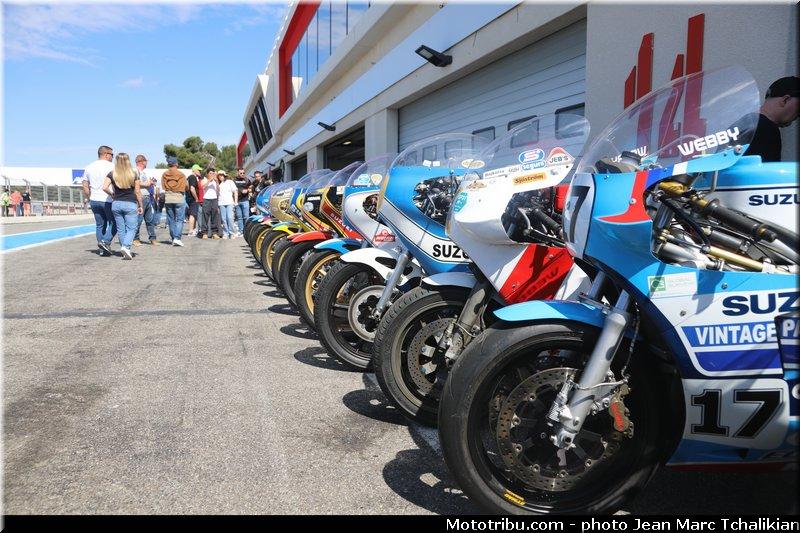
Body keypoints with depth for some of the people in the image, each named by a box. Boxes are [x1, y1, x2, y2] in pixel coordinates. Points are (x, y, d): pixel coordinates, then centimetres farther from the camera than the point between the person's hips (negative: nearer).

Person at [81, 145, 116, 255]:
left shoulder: (89, 167, 12)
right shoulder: (111, 166, -7)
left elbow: (85, 186, 13)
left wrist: (89, 198, 19)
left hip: (94, 201, 6)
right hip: (108, 200, -6)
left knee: (100, 224, 11)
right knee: (114, 223, 4)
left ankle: (102, 250, 12)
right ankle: (105, 242, -13)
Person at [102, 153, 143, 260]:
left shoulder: (112, 174, 0)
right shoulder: (133, 174, -4)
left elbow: (104, 187, -10)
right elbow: (138, 192, -2)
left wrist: (112, 194, 8)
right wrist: (140, 206, 5)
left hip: (116, 204, 3)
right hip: (130, 204, -2)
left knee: (121, 229, 12)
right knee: (131, 228, 1)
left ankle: (126, 251, 16)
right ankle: (126, 246, -20)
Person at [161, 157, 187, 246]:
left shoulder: (164, 175, 2)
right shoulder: (181, 175, -4)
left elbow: (163, 187, 4)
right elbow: (186, 187, 1)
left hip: (168, 199, 3)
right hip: (179, 198, -3)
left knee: (171, 220, 11)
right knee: (179, 219, -1)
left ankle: (173, 239, 14)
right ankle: (177, 238, -14)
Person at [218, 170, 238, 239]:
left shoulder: (230, 182, 10)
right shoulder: (218, 184, 15)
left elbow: (235, 191, 8)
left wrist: (235, 201, 3)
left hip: (229, 203, -2)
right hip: (221, 203, 2)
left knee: (230, 218, -11)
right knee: (224, 219, -1)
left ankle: (232, 233, -5)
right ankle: (225, 233, 4)